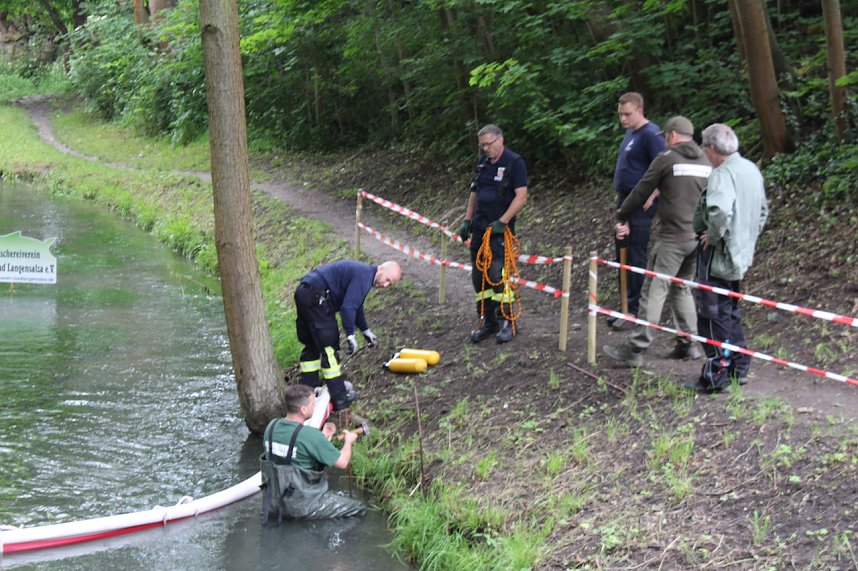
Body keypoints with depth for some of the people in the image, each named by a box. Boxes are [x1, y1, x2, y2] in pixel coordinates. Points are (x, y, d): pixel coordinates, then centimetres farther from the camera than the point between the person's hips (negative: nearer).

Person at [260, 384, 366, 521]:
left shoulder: (272, 426, -4)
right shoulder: (310, 435, -25)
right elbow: (342, 462, -16)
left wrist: (322, 437, 11)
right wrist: (348, 442, 4)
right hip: (302, 506, -7)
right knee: (359, 509, 3)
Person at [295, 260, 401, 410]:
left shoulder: (363, 272, 20)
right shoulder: (364, 275, -13)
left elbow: (356, 305, 34)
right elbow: (348, 307, -20)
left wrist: (366, 330, 41)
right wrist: (350, 335, -15)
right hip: (316, 298, -11)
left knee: (312, 346, 19)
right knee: (329, 348, -5)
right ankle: (339, 398, -1)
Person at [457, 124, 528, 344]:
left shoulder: (514, 163, -8)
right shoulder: (483, 162, 13)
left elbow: (521, 196, -14)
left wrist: (502, 222, -19)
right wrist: (467, 220, 16)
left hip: (499, 229, -7)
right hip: (480, 227, 7)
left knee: (497, 273, -14)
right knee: (479, 275, 8)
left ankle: (506, 322, -4)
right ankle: (488, 322, 17)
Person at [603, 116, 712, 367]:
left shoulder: (666, 159, -7)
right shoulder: (707, 163, 10)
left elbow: (641, 192, -2)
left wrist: (622, 218, 11)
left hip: (672, 238, -7)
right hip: (698, 238, 7)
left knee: (654, 292, -6)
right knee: (682, 289, 20)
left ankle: (636, 349, -6)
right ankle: (688, 344, 19)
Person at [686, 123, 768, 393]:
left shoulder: (722, 174, -20)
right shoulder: (752, 170, 10)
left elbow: (720, 210, -37)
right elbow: (762, 210, 21)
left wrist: (713, 236, -21)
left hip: (718, 257, -9)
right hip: (742, 254, 9)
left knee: (713, 314, -2)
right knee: (730, 312, 20)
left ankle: (716, 375, 1)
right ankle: (738, 368, 27)